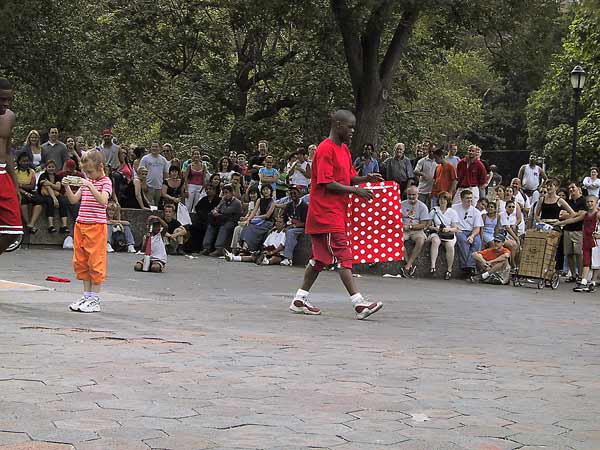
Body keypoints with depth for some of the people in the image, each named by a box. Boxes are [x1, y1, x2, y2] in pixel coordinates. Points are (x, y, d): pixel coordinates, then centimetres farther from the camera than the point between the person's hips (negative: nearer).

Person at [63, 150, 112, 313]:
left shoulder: (105, 182, -5)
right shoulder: (86, 181, 16)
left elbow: (103, 200, -23)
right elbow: (73, 200, 16)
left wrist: (90, 186, -31)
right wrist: (67, 186, 0)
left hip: (96, 226, -8)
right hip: (81, 225, 8)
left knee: (95, 262, -5)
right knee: (81, 262, 10)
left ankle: (95, 299, -2)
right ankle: (87, 296, 18)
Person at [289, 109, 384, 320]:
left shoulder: (344, 149, 16)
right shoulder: (325, 150, -14)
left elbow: (349, 177, 20)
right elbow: (327, 184, -18)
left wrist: (366, 179, 2)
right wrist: (355, 190, -17)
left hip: (337, 213, 10)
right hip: (326, 213, -10)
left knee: (321, 257, 12)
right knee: (343, 256, -13)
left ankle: (299, 300, 17)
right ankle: (359, 303, -17)